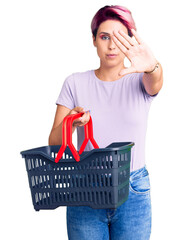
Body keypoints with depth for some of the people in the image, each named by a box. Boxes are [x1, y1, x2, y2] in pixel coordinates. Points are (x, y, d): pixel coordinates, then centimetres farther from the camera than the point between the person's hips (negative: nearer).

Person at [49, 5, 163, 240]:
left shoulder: (139, 81, 0)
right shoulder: (75, 83, 1)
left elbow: (155, 82, -26)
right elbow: (54, 142, -2)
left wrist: (152, 67, -50)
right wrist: (71, 122, -24)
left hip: (133, 194, 0)